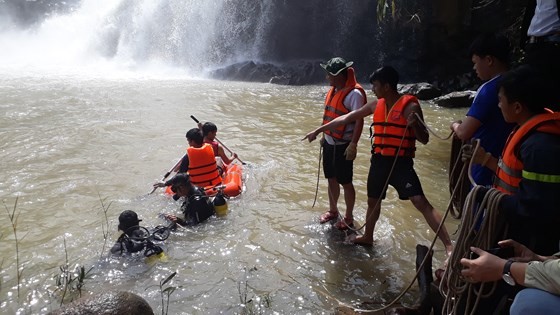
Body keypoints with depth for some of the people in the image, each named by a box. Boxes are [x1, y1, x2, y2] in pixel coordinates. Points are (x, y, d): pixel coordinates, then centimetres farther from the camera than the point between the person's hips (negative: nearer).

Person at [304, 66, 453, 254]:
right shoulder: (376, 105, 6)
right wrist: (318, 130, 12)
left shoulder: (410, 106, -11)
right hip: (379, 161, 6)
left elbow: (424, 140, -8)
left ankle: (448, 247, -10)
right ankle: (367, 237, 41)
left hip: (401, 163, -6)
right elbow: (346, 118, 11)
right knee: (373, 201, 19)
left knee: (421, 203, -15)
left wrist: (415, 125, -31)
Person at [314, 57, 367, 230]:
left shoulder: (354, 93, -18)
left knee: (345, 182, 3)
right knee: (331, 178, 17)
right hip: (329, 143, 8)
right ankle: (333, 211, 34)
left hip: (343, 146, -8)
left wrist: (353, 145, -28)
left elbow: (359, 120, -22)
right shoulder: (333, 90, 9)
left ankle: (349, 218, 18)